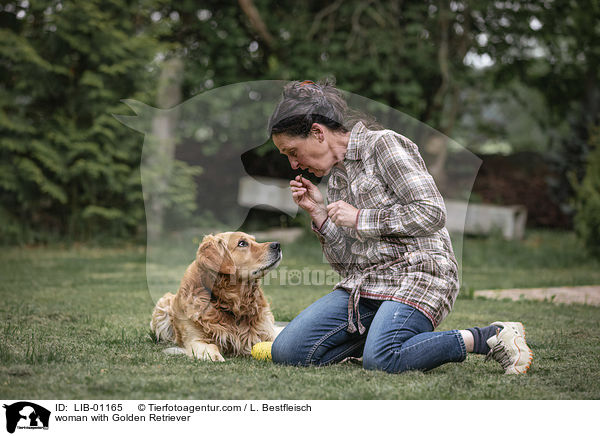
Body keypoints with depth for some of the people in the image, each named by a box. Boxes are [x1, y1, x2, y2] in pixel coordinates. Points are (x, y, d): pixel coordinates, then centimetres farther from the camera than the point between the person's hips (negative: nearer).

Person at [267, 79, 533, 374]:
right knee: (286, 351, -8)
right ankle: (383, 333, 8)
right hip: (364, 283, 8)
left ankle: (490, 338, -13)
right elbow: (347, 264, 15)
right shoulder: (336, 176, 19)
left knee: (381, 361, -33)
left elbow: (432, 213, -14)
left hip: (417, 273, -8)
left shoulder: (382, 144, -4)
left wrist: (360, 219, -11)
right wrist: (319, 214, 3)